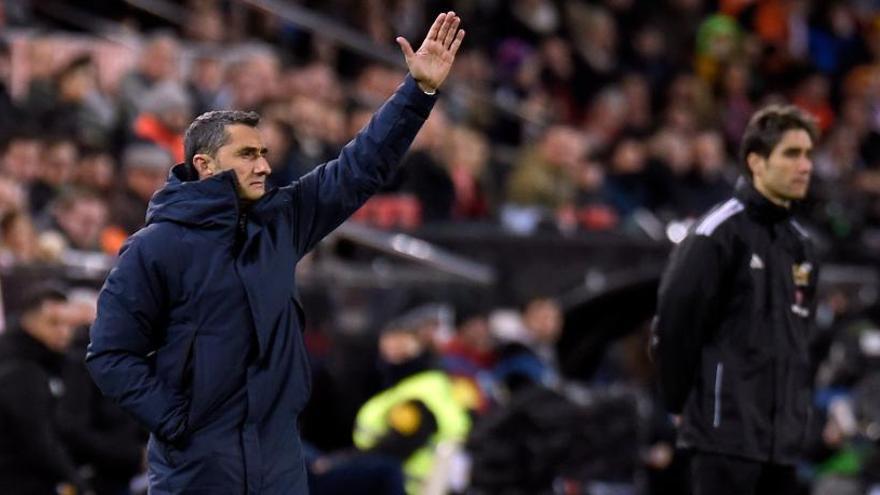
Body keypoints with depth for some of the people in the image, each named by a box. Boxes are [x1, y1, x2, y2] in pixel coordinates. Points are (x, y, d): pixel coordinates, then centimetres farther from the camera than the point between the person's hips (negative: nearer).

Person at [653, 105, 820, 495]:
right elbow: (673, 320, -12)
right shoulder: (720, 233, -10)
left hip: (781, 436, 8)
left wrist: (794, 405, 13)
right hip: (727, 432, -8)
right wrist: (684, 403, -5)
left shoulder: (799, 242, 15)